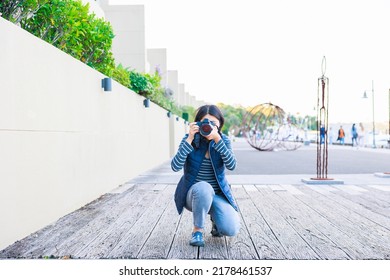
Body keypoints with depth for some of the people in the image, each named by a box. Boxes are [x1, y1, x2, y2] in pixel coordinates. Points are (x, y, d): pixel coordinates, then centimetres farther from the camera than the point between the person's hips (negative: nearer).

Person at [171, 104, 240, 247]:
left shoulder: (224, 140, -3)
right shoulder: (189, 139, -8)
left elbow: (231, 165, -20)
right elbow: (175, 166, -21)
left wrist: (217, 139, -28)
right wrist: (190, 139, -26)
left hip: (218, 195, 2)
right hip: (194, 194, -2)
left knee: (231, 229, -22)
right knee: (203, 188, -39)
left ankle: (215, 218, 17)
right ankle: (197, 230, -12)